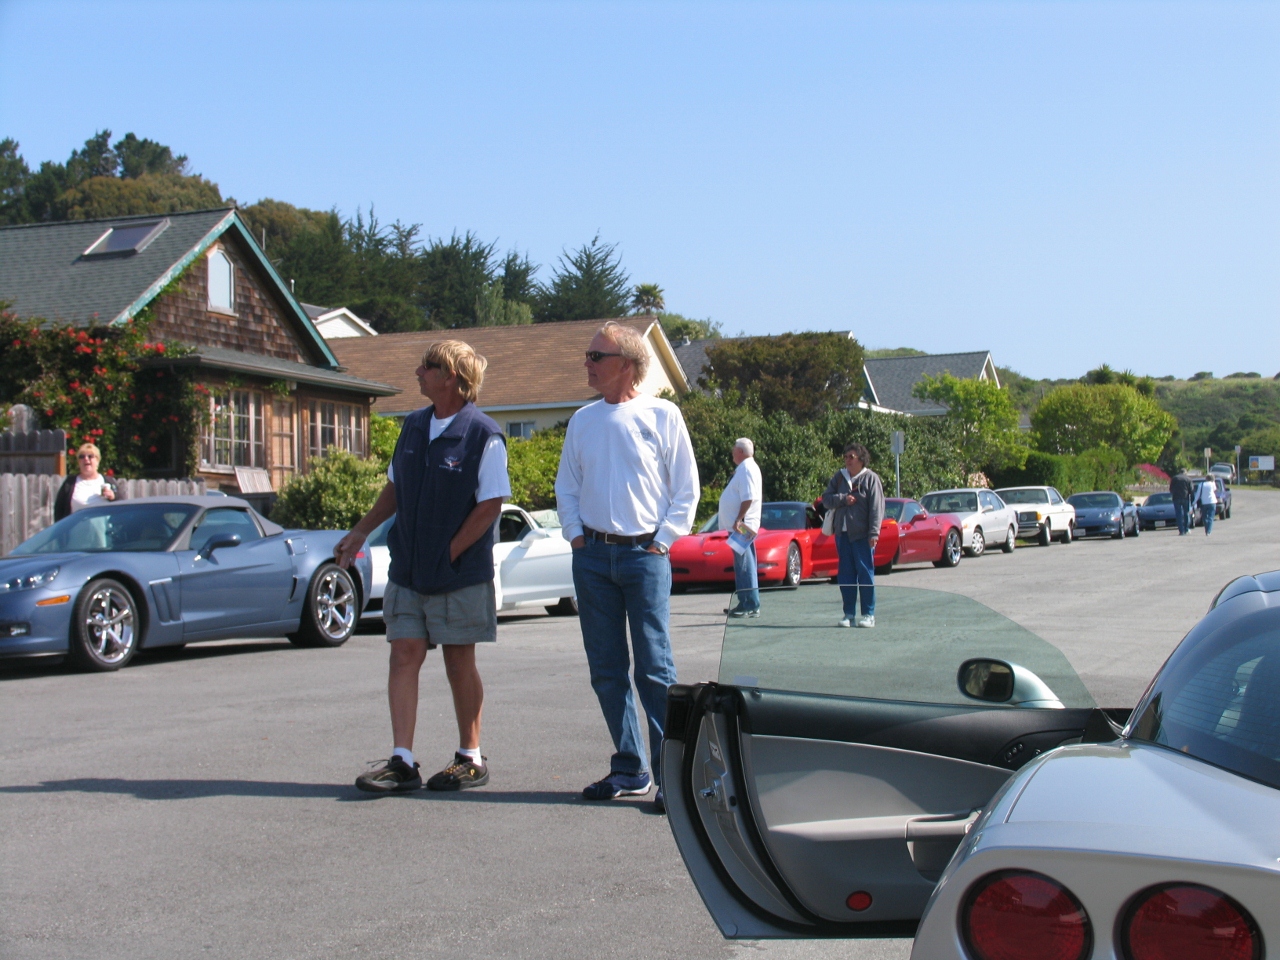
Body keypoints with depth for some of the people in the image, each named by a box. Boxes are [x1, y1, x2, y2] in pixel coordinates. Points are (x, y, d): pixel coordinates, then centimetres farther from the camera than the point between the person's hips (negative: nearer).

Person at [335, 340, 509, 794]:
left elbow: (490, 504, -13)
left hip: (460, 572, -6)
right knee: (404, 655, -1)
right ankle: (402, 761, 1)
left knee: (459, 662, 4)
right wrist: (361, 531, 16)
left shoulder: (483, 435, -11)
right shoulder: (413, 426, 9)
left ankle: (471, 759, 18)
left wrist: (448, 553, -14)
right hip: (407, 570, 6)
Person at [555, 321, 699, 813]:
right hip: (593, 555, 5)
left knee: (656, 669, -6)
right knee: (606, 670, 7)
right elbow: (566, 485, 18)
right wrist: (575, 533, 4)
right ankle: (630, 769, 17)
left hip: (644, 554, -4)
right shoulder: (583, 420, 11)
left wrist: (662, 541, -7)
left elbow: (686, 489, 1)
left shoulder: (662, 415, -1)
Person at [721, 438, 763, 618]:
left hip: (742, 526, -11)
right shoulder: (744, 468, 18)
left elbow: (748, 498, -24)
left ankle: (752, 606, -10)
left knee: (745, 566, -10)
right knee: (742, 566, 14)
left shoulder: (746, 469, -14)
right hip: (740, 526, 11)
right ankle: (743, 603, 19)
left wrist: (739, 520, -27)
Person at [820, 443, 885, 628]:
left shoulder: (871, 478, -3)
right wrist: (843, 499, -9)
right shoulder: (839, 477, 12)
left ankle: (869, 615, 4)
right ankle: (849, 614, 12)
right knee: (845, 575, 6)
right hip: (842, 533, 5)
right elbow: (826, 498, 9)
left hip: (862, 535, -5)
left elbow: (877, 507, -8)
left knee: (865, 574, -2)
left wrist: (874, 533, -15)